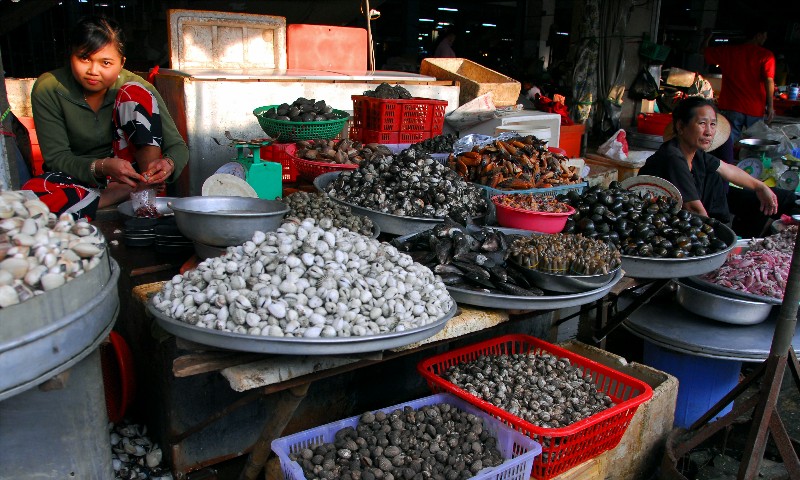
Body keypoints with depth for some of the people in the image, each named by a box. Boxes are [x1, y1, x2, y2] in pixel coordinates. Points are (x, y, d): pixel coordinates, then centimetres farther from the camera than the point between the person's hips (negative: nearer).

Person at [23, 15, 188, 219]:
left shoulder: (133, 86, -11)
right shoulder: (48, 89, -12)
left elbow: (178, 146, -12)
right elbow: (56, 157, -13)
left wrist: (168, 164, -37)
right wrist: (101, 167, -34)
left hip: (132, 171, 0)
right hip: (79, 177, 0)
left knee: (134, 93, -19)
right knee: (32, 192, -35)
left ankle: (146, 185, -27)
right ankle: (123, 193, -22)